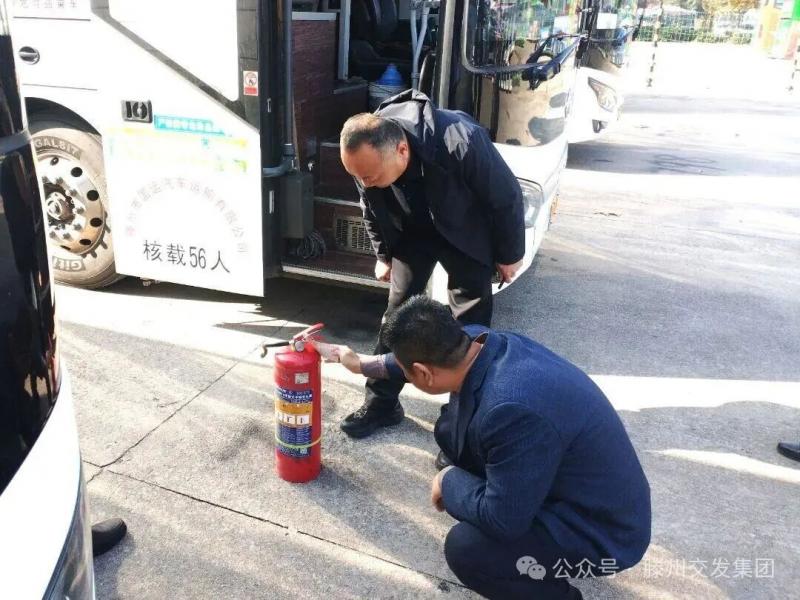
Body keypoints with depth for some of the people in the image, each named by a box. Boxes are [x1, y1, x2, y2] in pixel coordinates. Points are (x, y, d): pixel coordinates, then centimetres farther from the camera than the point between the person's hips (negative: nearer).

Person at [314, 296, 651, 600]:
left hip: (602, 529, -8)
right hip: (553, 480, 8)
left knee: (465, 550, -24)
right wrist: (366, 364, 23)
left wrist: (449, 482, -10)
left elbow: (502, 519, -28)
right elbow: (430, 353, 12)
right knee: (451, 430, 4)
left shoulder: (514, 410, -38)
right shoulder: (482, 342, -12)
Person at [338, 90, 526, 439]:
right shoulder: (367, 156, -27)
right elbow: (372, 211, -3)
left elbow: (507, 198, -23)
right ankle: (381, 402, 17)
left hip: (467, 231, -3)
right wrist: (383, 256, 7)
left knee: (470, 321, -3)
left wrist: (509, 255, -10)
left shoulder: (460, 143, -41)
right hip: (412, 231, 4)